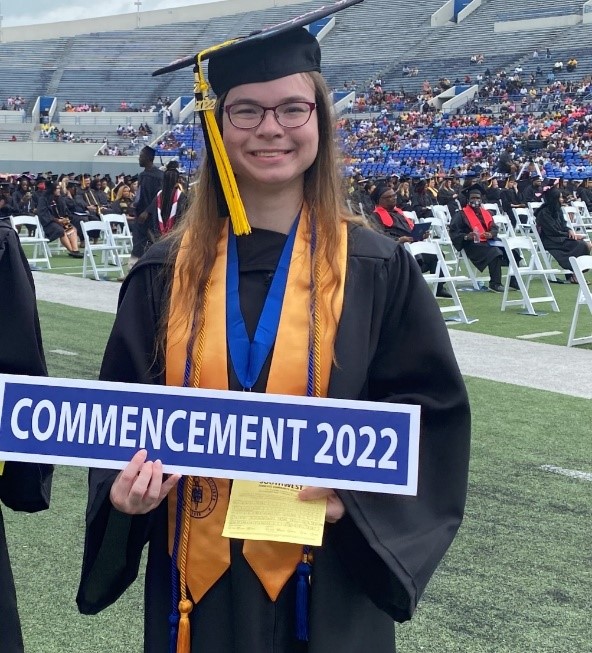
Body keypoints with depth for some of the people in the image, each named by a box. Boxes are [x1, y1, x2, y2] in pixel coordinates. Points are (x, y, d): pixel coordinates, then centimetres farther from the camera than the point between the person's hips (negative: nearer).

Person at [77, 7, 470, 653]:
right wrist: (128, 481, -14)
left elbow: (431, 406, -3)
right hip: (197, 572, 2)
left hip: (326, 579, -1)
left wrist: (354, 486, -18)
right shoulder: (167, 271, 0)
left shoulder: (375, 269, -5)